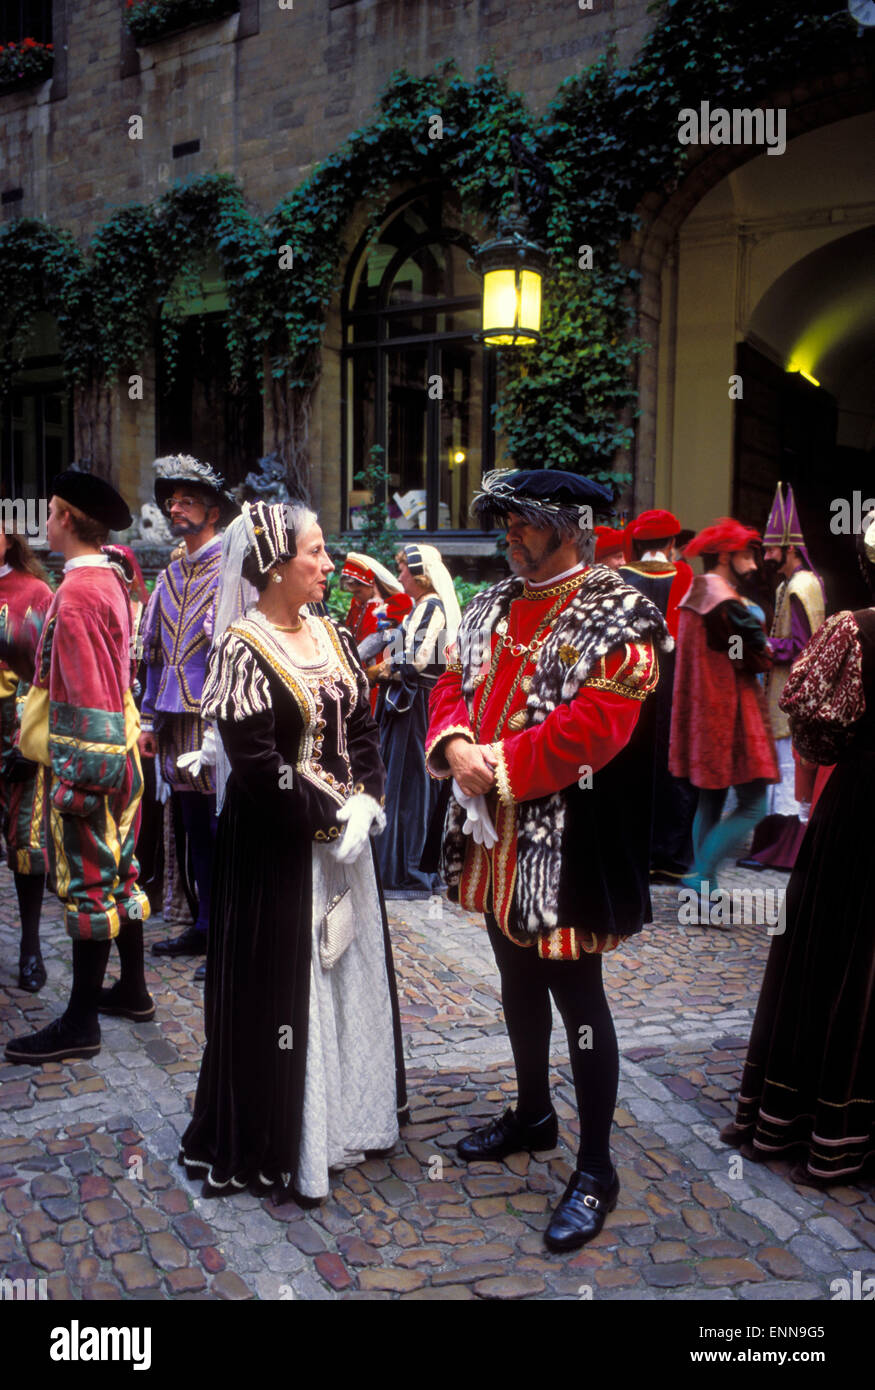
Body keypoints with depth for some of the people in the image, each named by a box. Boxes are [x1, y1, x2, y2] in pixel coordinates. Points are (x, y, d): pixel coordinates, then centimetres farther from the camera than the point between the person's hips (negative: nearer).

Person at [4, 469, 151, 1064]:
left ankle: (81, 1024, 9)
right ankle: (132, 985, 32)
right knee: (121, 872, 18)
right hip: (121, 752, 9)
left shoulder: (76, 593, -20)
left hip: (90, 760, -9)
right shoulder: (111, 579, 9)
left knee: (87, 886, -1)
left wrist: (78, 780, -21)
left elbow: (86, 698, -23)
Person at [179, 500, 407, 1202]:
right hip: (276, 847, -7)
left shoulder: (334, 636, 7)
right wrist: (327, 820, -16)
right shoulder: (243, 650, -14)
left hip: (345, 833, 7)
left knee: (350, 970, 16)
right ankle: (277, 1141, 20)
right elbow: (257, 763, -19)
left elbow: (363, 729, 8)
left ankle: (349, 1114, 35)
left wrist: (366, 804, -7)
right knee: (283, 981, 3)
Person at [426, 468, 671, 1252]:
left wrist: (501, 769, -20)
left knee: (576, 996, 2)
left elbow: (595, 726, -22)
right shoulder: (492, 606, 10)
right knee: (518, 979, 21)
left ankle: (596, 1170, 18)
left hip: (565, 842, -7)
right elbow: (454, 685, 10)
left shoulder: (619, 616, -13)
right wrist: (456, 746, -11)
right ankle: (533, 1115, 43)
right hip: (494, 835, 7)